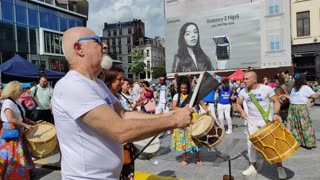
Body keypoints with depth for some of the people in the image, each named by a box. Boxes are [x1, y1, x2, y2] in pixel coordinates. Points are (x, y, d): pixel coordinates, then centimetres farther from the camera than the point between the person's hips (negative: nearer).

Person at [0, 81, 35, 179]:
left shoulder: (17, 102, 10)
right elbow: (10, 119, -26)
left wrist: (30, 122, 12)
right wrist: (25, 125, -22)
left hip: (18, 131, 9)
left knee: (20, 154, 16)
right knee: (11, 155, -2)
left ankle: (22, 173, 27)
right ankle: (10, 175, 12)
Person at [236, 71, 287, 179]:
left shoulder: (266, 89, -13)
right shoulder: (243, 92, -5)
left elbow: (276, 101, -6)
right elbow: (238, 104, 6)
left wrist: (275, 114, -22)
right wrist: (241, 111, -15)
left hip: (267, 121, -3)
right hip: (252, 122, 3)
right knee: (251, 144, 7)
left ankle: (280, 168, 19)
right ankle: (253, 167, 23)